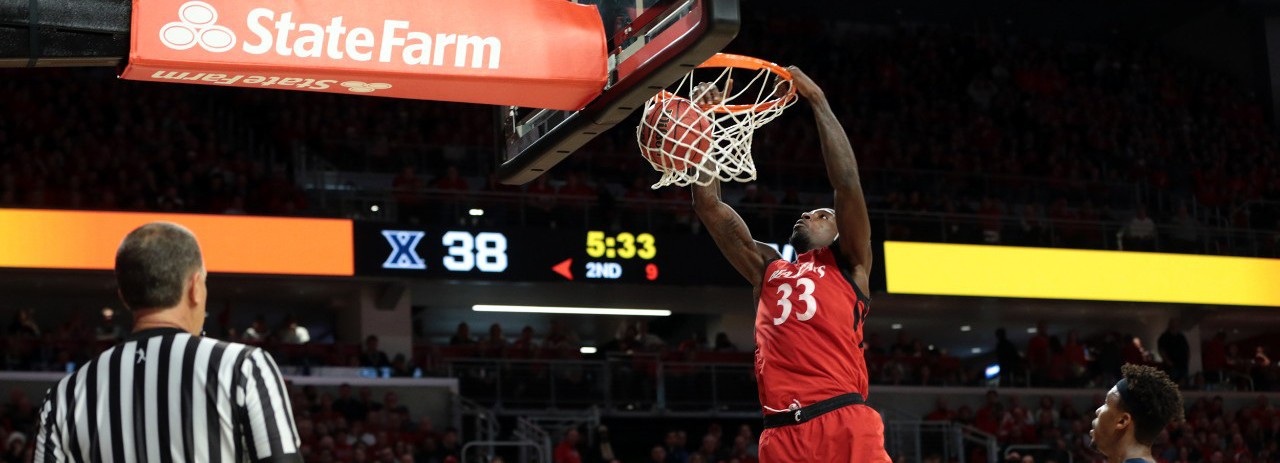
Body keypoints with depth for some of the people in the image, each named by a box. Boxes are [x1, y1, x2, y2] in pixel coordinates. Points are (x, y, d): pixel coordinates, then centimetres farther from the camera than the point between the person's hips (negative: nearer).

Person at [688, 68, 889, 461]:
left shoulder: (847, 265, 16)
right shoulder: (766, 270, 26)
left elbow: (847, 182, 4)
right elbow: (708, 206, 22)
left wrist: (817, 101, 7)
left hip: (843, 424, -4)